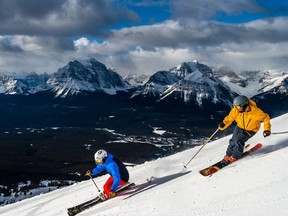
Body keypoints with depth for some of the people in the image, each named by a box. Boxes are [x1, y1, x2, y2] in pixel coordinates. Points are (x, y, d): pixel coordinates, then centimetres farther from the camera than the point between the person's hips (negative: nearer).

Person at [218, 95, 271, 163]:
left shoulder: (255, 112, -35)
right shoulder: (235, 110, -25)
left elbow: (265, 117, -22)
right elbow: (229, 118, -12)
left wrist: (267, 130, -26)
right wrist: (223, 124, -31)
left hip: (251, 130, -4)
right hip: (240, 127, 4)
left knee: (238, 140, -19)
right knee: (233, 140, -2)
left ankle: (235, 156, 4)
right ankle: (229, 154, 25)